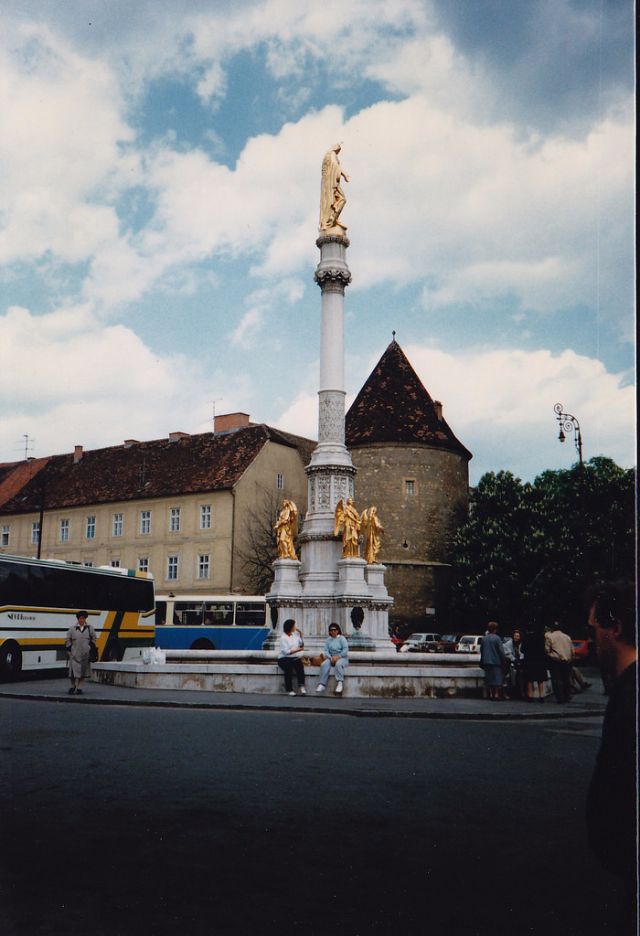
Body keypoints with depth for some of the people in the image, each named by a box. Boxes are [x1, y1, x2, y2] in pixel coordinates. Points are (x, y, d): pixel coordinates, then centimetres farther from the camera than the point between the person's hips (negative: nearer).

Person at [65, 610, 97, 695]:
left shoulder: (89, 628, 4)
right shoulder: (72, 628, 0)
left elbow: (93, 638, 14)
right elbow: (68, 640, 6)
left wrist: (91, 647, 8)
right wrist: (69, 650, 0)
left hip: (85, 654, 2)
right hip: (75, 654, -2)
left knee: (83, 671, 4)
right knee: (74, 670, -5)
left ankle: (79, 688, 13)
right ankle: (73, 686, 15)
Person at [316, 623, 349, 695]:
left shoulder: (342, 638, 2)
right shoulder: (328, 640, 13)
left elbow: (345, 650, -9)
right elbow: (326, 651, 3)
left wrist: (338, 657, -20)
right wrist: (330, 657, -16)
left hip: (342, 658, -3)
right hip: (331, 658, 3)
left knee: (338, 664, -38)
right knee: (324, 664, -28)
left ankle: (340, 683, -44)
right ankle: (322, 684, -34)